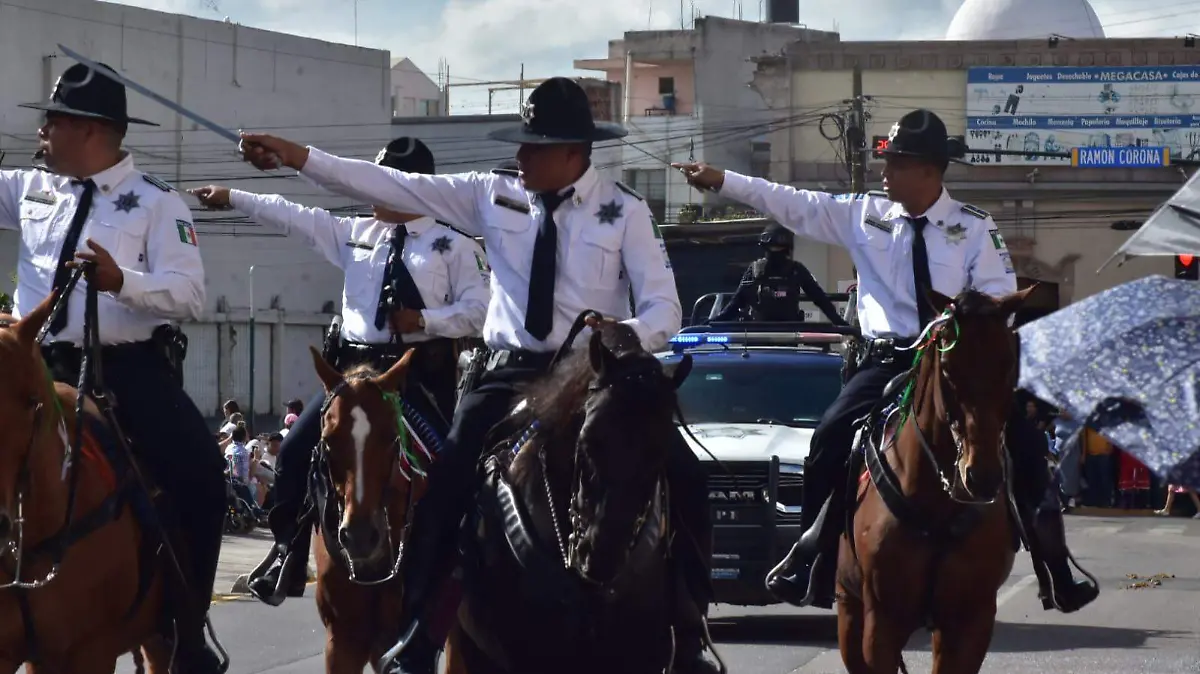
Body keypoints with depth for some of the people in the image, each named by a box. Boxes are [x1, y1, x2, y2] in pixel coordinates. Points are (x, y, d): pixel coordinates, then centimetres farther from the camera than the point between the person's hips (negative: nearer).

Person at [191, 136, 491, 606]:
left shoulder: (452, 246, 1)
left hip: (423, 373, -4)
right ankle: (288, 555, 2)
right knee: (298, 447, -7)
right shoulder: (355, 234, 13)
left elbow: (477, 311, -4)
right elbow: (294, 218, 9)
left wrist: (425, 320, -17)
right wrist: (234, 198, 3)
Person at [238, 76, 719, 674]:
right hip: (513, 374, 2)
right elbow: (395, 187, 0)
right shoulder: (494, 196, 3)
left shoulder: (624, 212, -3)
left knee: (682, 480, -16)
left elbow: (664, 308, -6)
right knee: (446, 488, -15)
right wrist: (300, 158, -7)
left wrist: (631, 336, -30)